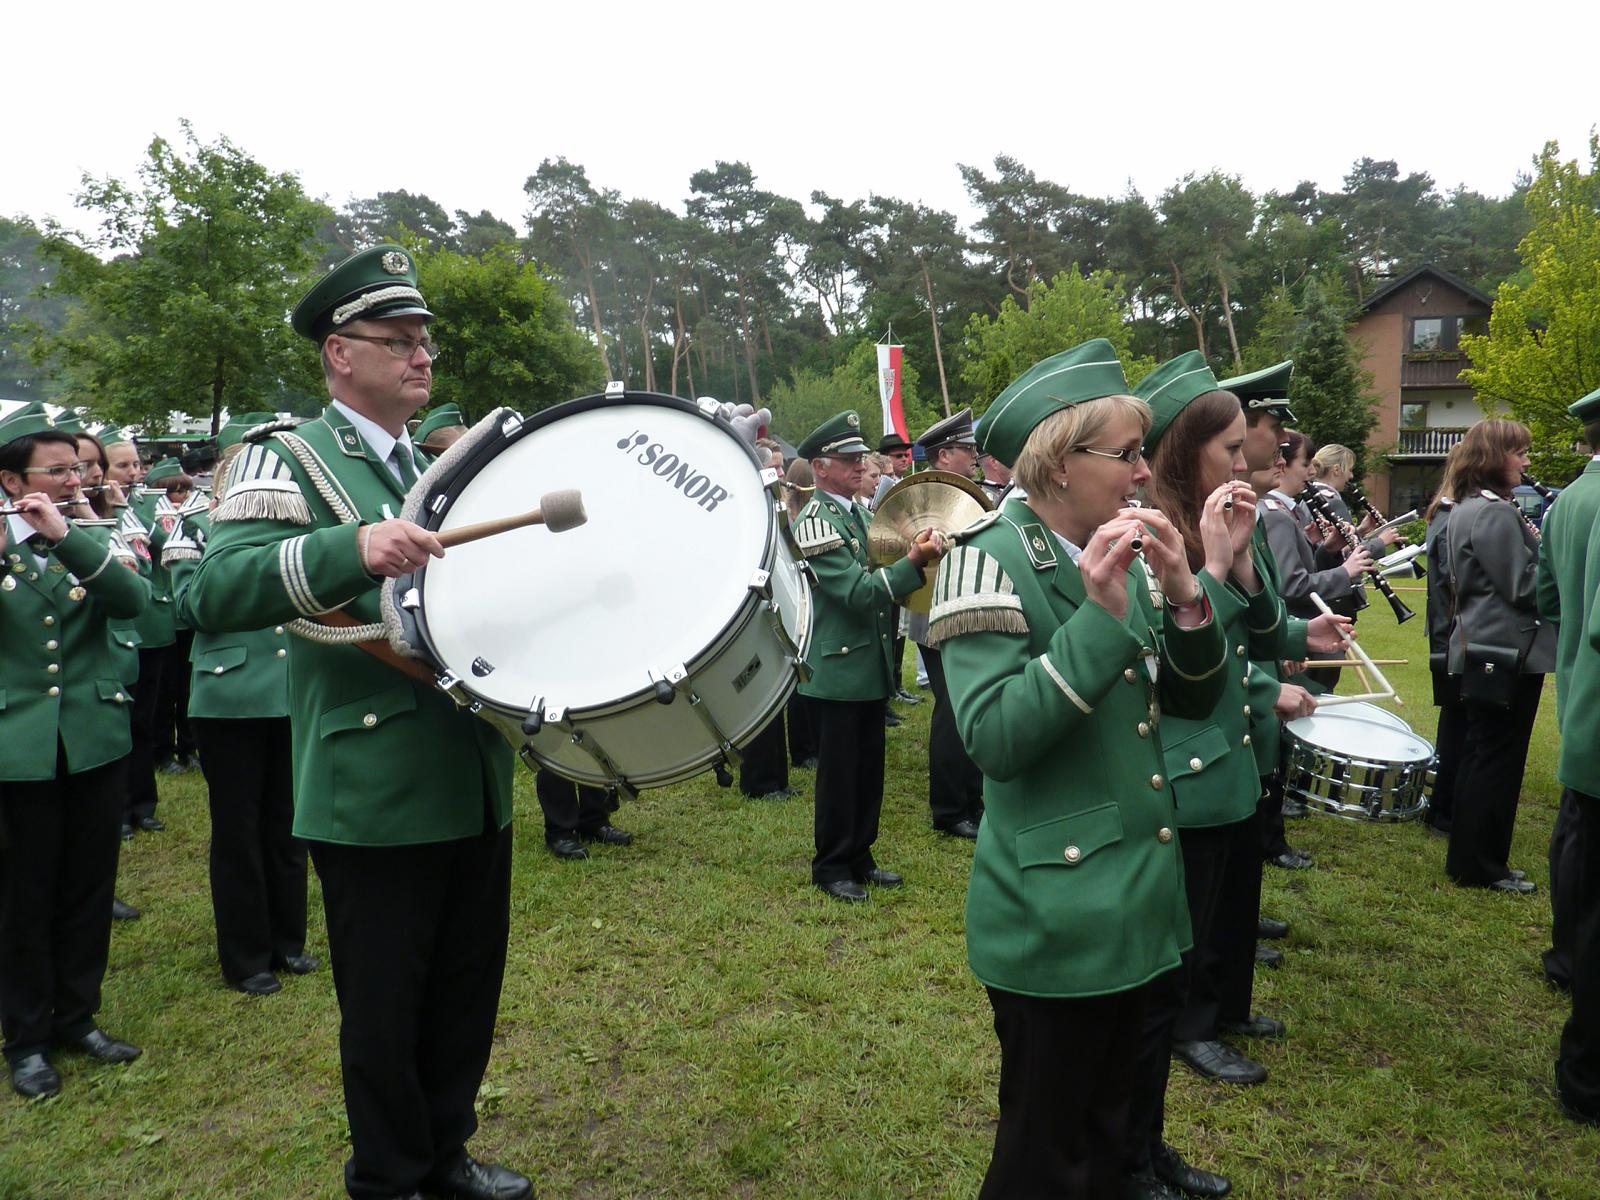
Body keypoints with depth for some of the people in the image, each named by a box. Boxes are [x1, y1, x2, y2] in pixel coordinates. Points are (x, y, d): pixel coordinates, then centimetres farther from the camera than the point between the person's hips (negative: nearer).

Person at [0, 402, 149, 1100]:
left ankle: (77, 1016, 29)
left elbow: (135, 599, -12)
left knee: (89, 890, 12)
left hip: (95, 740, 3)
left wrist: (65, 535, -22)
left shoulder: (90, 540, 6)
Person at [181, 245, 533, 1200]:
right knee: (385, 1007, 10)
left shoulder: (441, 467, 14)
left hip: (474, 780, 7)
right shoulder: (289, 457, -7)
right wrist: (354, 546, -36)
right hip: (376, 792, -6)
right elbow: (214, 595, -22)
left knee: (468, 988, 18)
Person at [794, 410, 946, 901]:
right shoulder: (815, 523, -15)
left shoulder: (858, 513, 12)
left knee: (869, 769, 15)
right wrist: (913, 562, -34)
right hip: (837, 669, -8)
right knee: (839, 773, 2)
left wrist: (915, 555, 3)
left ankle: (860, 857, 27)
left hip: (871, 664, 8)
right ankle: (831, 867, 16)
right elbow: (857, 591, -23)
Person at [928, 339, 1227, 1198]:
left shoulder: (1123, 552, 6)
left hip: (1135, 893, 7)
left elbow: (1195, 700, 6)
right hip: (1055, 911, -7)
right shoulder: (992, 557, -16)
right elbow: (993, 738, -26)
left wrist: (1184, 595, -10)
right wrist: (1099, 616, -28)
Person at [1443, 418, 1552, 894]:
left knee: (1480, 755, 15)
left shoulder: (1468, 508, 13)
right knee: (1499, 760, -1)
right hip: (1509, 651, -10)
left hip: (1482, 647, 10)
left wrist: (1535, 548, 9)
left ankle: (1467, 856, 24)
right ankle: (1480, 866, 8)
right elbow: (1526, 587, -19)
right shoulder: (1496, 513, -18)